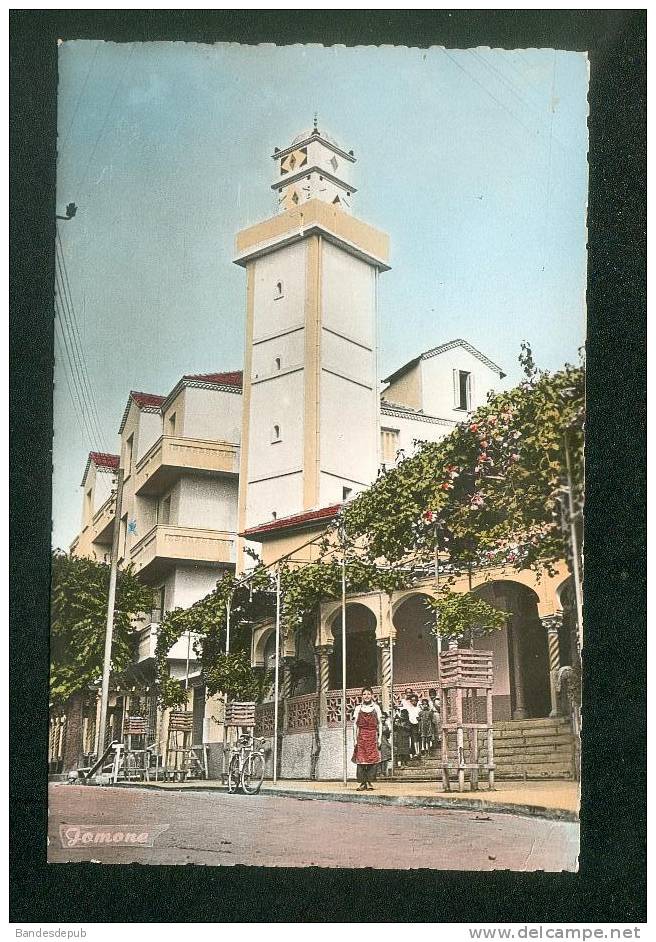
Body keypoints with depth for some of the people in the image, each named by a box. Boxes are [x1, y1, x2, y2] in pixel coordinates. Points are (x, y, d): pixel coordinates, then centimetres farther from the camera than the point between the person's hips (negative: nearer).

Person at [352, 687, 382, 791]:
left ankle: (369, 782, 2)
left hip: (372, 736, 0)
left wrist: (379, 738, 1)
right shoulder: (358, 708, 7)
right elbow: (355, 725, 7)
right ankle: (362, 782, 2)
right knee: (360, 759, -4)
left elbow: (380, 724, 8)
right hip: (361, 735, 0)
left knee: (373, 759, -6)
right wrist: (355, 739, 0)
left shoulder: (376, 707, 7)